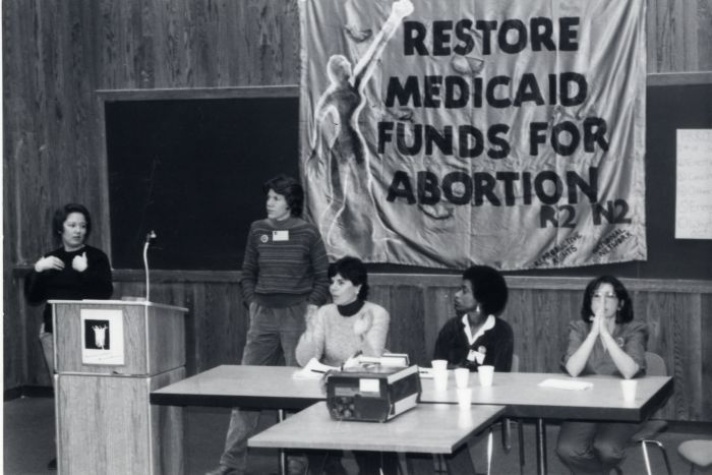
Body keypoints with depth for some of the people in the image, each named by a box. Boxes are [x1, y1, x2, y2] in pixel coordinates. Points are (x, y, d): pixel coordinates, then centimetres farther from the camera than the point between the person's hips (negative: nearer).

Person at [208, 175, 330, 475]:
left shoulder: (307, 233, -4)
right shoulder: (257, 231, 5)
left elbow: (322, 276, 1)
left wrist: (313, 307, -8)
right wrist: (252, 304, 5)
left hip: (296, 314, -3)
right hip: (263, 314, 3)